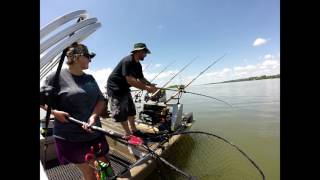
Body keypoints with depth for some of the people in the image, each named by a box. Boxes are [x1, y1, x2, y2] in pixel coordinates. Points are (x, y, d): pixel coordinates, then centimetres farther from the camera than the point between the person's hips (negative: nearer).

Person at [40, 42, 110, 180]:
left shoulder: (90, 78, 7)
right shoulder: (56, 76, -7)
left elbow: (101, 99, 3)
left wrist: (93, 116, -13)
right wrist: (54, 112, -15)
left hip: (95, 132, 4)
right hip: (70, 137, -4)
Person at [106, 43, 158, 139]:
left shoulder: (138, 65, 3)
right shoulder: (127, 61, -25)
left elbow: (141, 78, 4)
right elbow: (130, 80, -33)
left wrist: (151, 85, -13)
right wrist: (146, 88, -31)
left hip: (124, 88, 10)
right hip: (115, 87, -9)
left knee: (131, 108, 11)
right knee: (121, 111, -3)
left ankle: (133, 130, 23)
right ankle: (128, 133, 10)